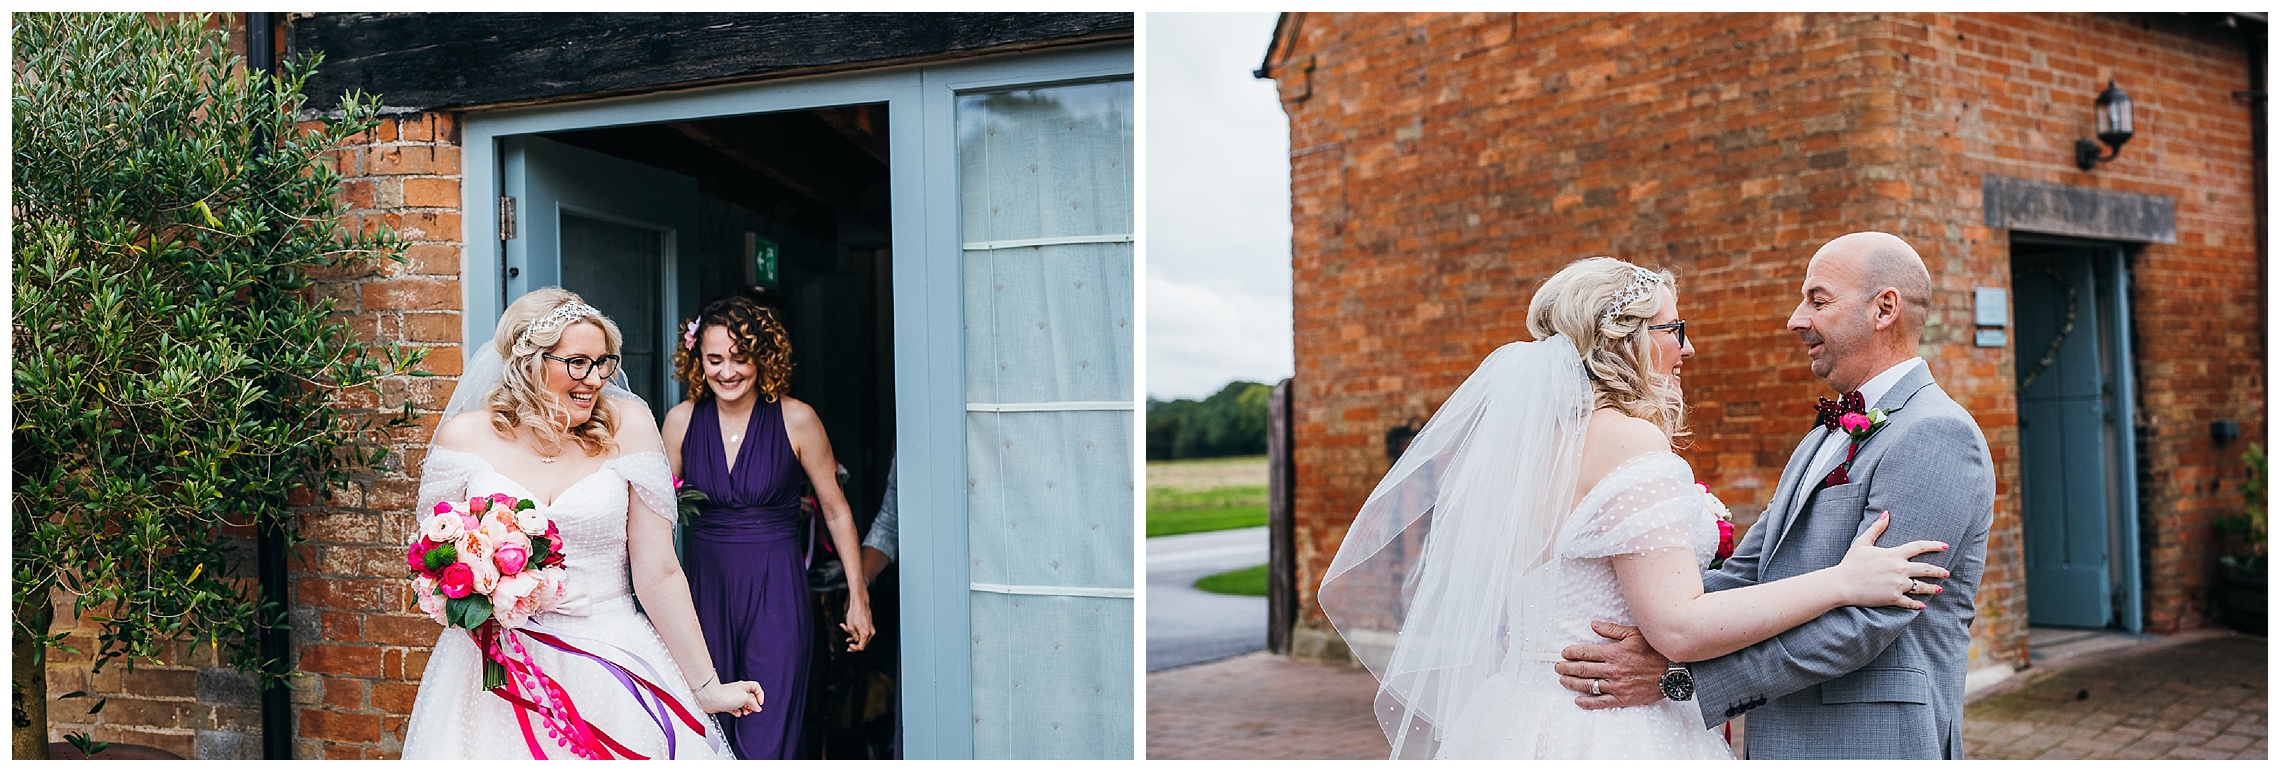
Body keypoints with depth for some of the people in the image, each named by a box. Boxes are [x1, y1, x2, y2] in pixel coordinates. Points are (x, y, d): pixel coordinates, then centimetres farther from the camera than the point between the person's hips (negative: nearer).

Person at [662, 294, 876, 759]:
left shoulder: (796, 419, -7)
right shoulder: (681, 421, 1)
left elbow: (836, 510, 2)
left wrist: (858, 595, 4)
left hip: (775, 591, -3)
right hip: (704, 586, 3)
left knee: (766, 742, -4)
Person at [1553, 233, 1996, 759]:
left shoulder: (1938, 435, -15)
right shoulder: (1822, 441, 16)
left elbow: (1864, 618, -24)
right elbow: (1742, 579, 11)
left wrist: (1679, 675, -26)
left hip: (1870, 751, -8)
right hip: (1780, 744, 8)